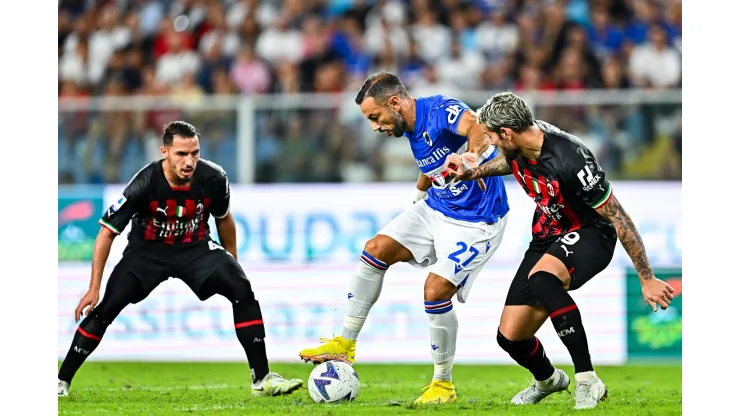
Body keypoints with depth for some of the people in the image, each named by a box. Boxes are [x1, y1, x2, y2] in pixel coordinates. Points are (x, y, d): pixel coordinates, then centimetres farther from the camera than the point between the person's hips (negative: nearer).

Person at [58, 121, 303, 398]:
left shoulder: (213, 179, -18)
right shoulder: (145, 184, -27)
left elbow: (223, 219, 5)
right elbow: (107, 232, -19)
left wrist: (232, 266, 14)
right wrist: (94, 288, -21)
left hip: (196, 248, 3)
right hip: (147, 251, -3)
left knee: (242, 290, -18)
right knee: (106, 308, -19)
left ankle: (262, 379, -12)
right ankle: (61, 381, -6)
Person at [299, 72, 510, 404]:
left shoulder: (440, 112, -24)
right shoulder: (412, 131, 5)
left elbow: (476, 127, -46)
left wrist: (473, 162, -65)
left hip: (475, 222, -9)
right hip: (435, 210, 9)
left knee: (436, 291, -18)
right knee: (376, 250, 1)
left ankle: (444, 385, 1)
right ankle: (345, 345, 11)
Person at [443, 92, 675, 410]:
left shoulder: (570, 160, -32)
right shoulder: (521, 144, -9)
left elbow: (617, 217, -25)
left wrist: (647, 279, -23)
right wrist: (474, 172, 11)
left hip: (589, 234, -8)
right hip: (546, 237, 8)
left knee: (541, 279, -41)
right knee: (510, 336, 4)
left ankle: (587, 382, -33)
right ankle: (548, 380, 40)